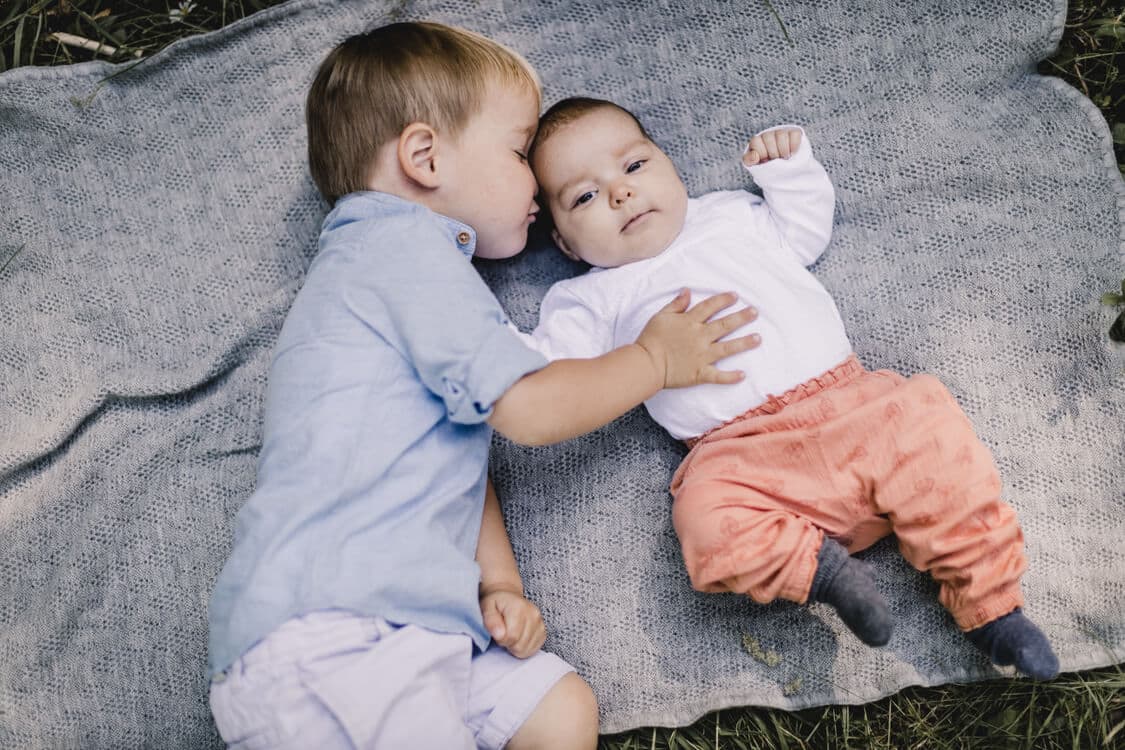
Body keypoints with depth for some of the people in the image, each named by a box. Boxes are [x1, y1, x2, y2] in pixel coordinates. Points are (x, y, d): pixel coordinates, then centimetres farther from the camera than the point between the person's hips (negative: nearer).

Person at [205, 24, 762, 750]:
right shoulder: (403, 244, -5)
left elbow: (466, 465, 21)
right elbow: (529, 409, -10)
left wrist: (501, 585, 9)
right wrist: (655, 360, 6)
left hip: (408, 619, 10)